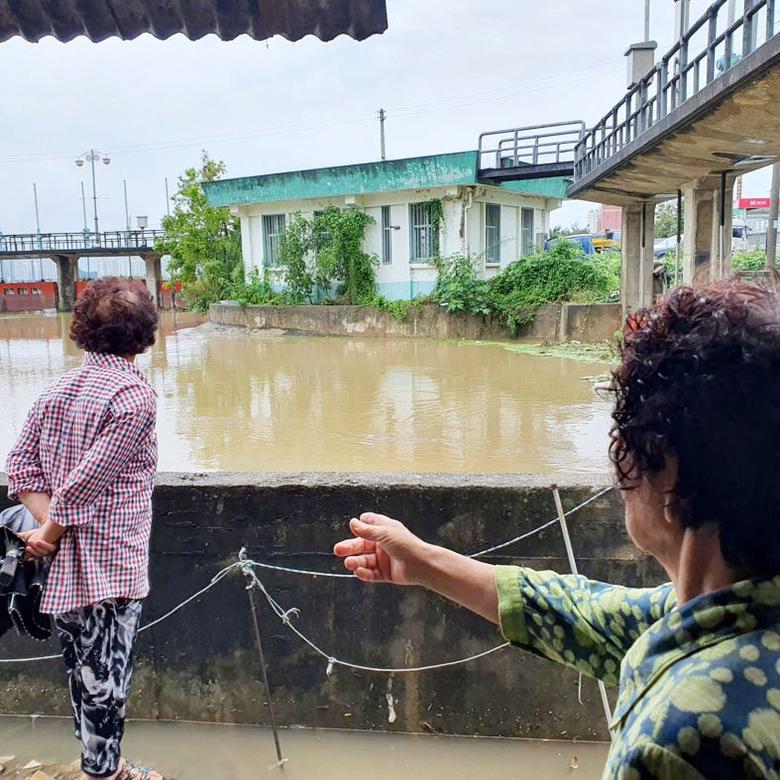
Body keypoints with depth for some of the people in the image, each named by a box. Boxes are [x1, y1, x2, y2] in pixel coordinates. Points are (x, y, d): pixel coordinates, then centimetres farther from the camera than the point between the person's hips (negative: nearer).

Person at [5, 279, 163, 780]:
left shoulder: (59, 390, 8)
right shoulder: (135, 395, -15)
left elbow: (21, 466, 5)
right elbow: (87, 480, -19)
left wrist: (50, 528, -3)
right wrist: (52, 533, -6)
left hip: (63, 566, 8)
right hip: (109, 568, -8)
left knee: (84, 673, 20)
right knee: (105, 680, 6)